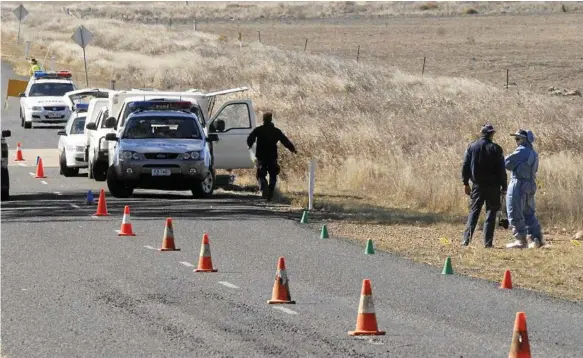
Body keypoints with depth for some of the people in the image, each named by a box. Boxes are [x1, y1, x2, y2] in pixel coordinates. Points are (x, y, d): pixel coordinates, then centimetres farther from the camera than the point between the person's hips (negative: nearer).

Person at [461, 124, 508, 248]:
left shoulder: (472, 147, 2)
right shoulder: (495, 149, -6)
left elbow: (465, 166, 4)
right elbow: (501, 169, -6)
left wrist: (466, 183, 11)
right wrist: (503, 186, 0)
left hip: (477, 185, 2)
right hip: (493, 186, -2)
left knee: (473, 212, 8)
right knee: (491, 213, 4)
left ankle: (466, 239, -2)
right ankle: (488, 242, -1)